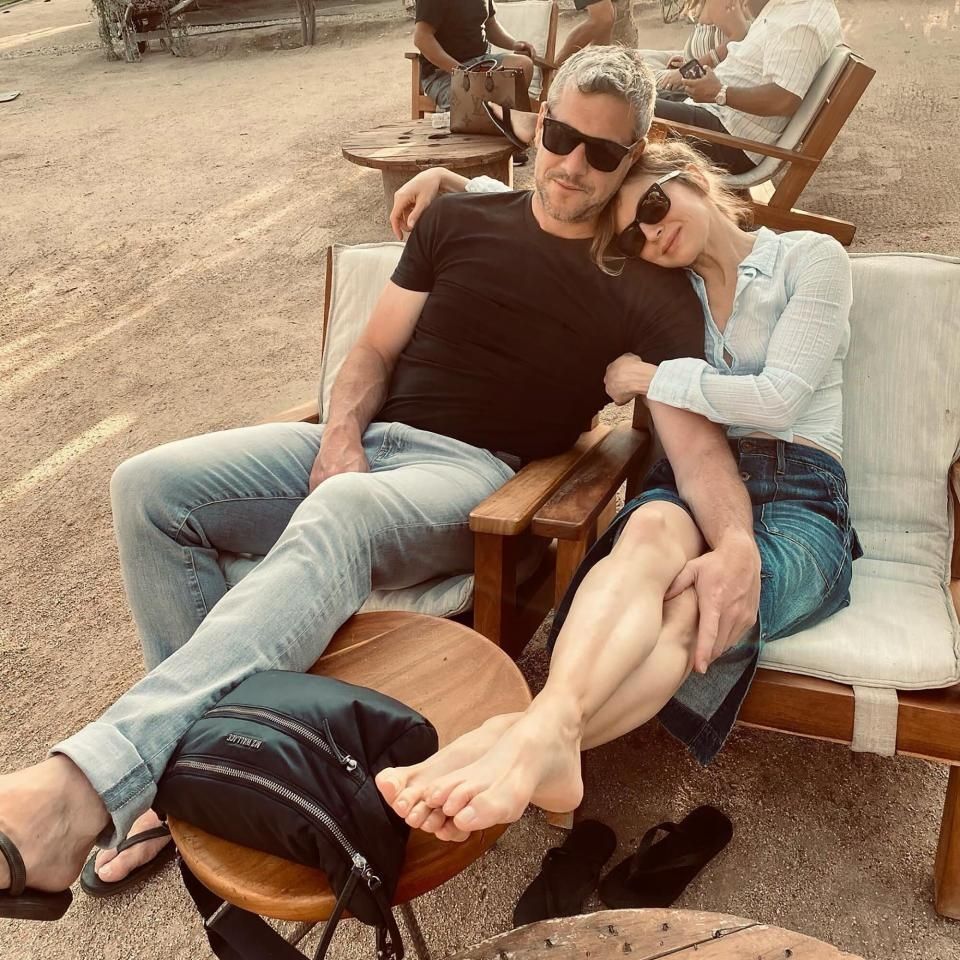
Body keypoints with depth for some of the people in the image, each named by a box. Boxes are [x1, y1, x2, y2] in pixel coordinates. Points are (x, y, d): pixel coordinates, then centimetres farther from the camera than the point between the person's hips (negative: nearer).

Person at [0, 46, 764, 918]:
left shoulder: (650, 292, 2)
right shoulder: (458, 221, 13)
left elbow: (692, 428, -11)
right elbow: (376, 351, 14)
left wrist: (737, 544, -32)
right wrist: (341, 435, -7)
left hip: (477, 477, -5)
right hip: (363, 444, 5)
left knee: (336, 518, -40)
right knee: (149, 487, -16)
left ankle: (87, 788, -47)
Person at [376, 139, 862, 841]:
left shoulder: (810, 257, 11)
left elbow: (780, 397, -3)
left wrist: (653, 379, 0)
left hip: (798, 500, -2)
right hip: (687, 488, 2)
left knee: (688, 609, -37)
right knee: (651, 529, -38)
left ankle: (538, 732, -59)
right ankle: (551, 731, -61)